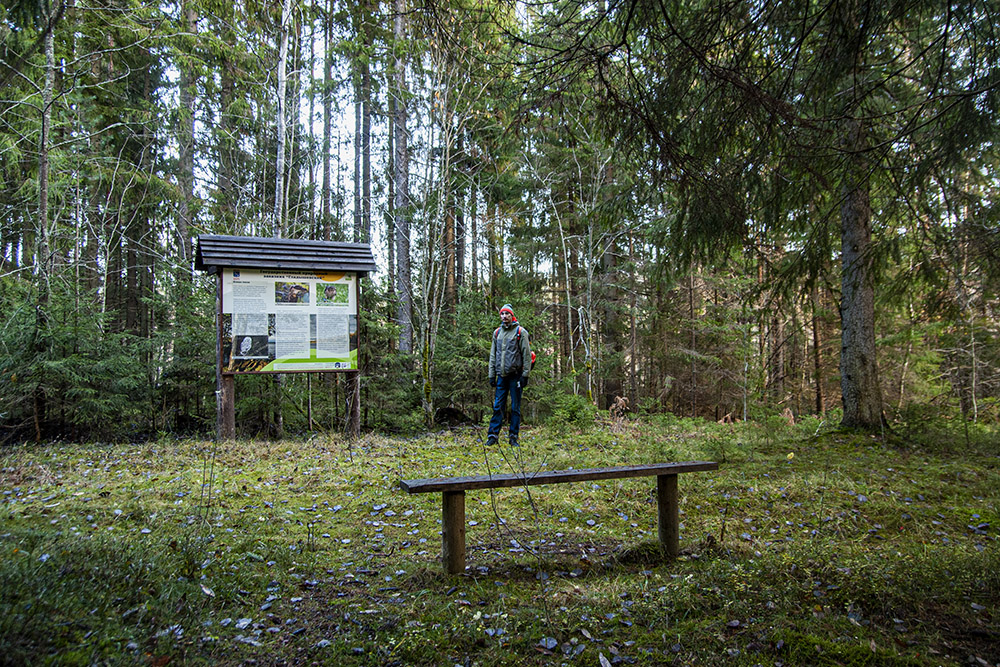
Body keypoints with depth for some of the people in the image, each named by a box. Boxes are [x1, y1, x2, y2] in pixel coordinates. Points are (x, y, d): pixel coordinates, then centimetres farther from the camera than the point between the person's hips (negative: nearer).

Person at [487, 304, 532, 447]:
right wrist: (492, 375, 10)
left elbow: (526, 354, -4)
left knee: (515, 407, 3)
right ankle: (493, 435, 6)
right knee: (498, 406, 2)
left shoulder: (520, 331, -1)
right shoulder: (497, 332, 13)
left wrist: (525, 375, -9)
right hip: (501, 376, 4)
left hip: (515, 375, -3)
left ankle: (514, 437, 9)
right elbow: (493, 355, 16)